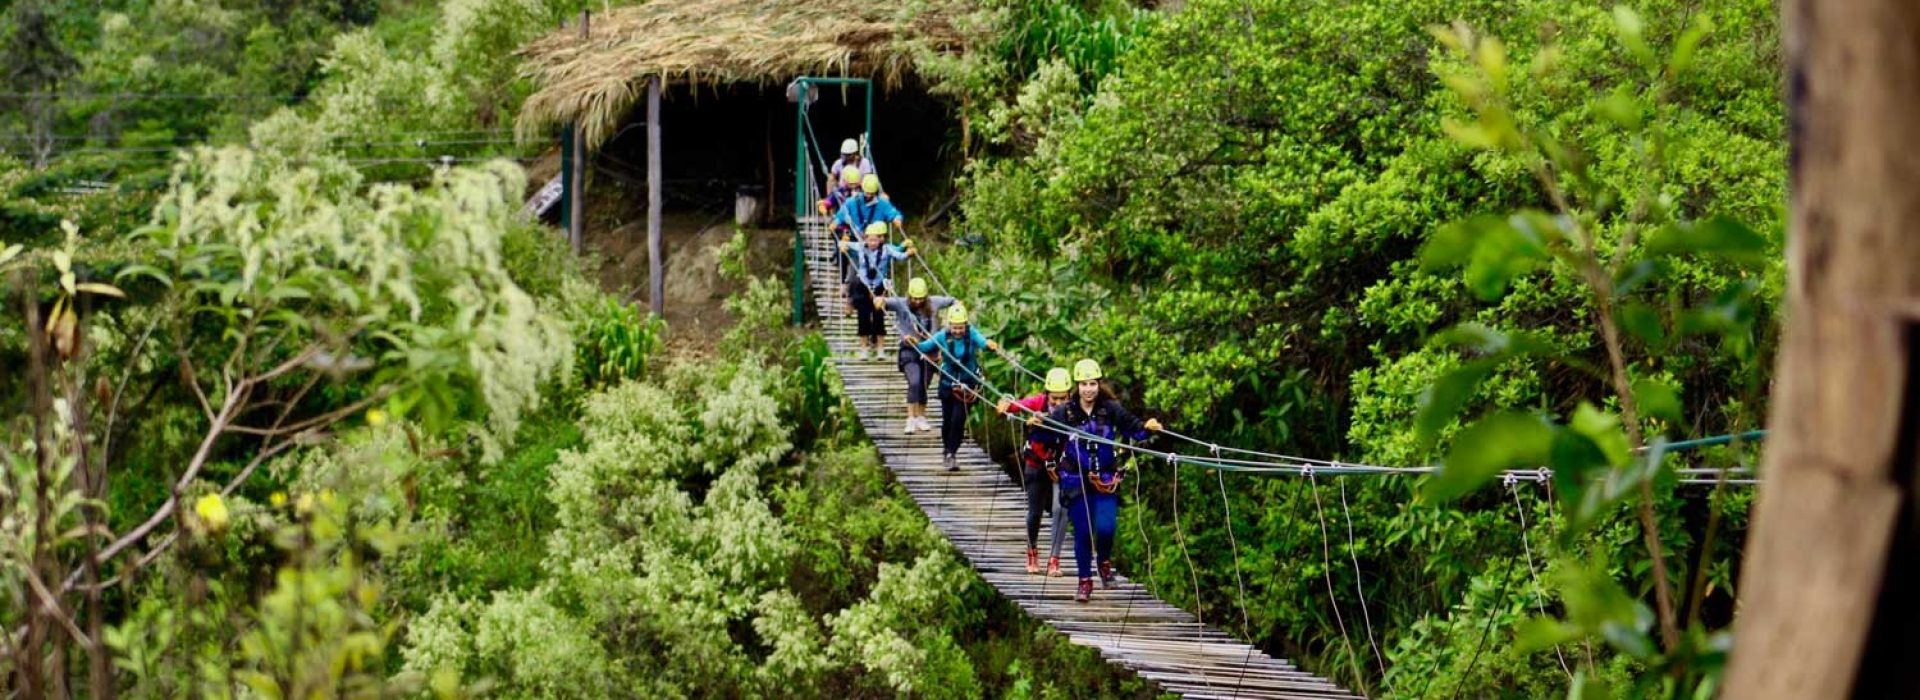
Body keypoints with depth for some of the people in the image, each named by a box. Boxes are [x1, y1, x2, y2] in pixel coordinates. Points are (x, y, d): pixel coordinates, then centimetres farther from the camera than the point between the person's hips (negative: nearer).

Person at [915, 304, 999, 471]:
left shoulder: (971, 334, -16)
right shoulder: (942, 337, -13)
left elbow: (981, 340, -35)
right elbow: (926, 346, -20)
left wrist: (989, 344, -58)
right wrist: (914, 344, -42)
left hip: (967, 384, -1)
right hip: (948, 383, 1)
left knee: (958, 419, -10)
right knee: (947, 419, 9)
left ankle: (952, 454, 3)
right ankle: (946, 448, 34)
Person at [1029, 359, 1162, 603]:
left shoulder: (1111, 410, -2)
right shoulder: (1064, 413, -3)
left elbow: (1133, 428, 2)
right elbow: (1047, 439, -2)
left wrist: (1147, 427, -17)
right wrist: (1036, 427, -21)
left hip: (1106, 481, 0)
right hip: (1076, 481, 0)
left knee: (1105, 528, -13)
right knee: (1082, 532, 2)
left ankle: (1105, 562, 19)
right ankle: (1085, 581, 16)